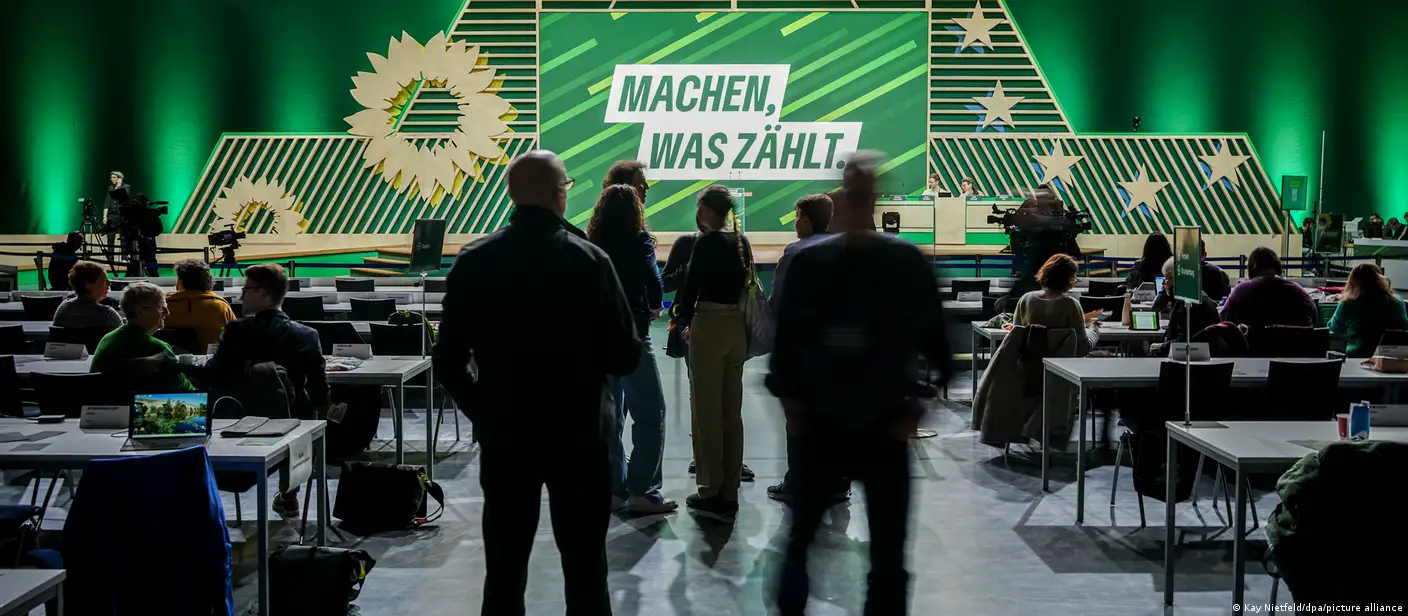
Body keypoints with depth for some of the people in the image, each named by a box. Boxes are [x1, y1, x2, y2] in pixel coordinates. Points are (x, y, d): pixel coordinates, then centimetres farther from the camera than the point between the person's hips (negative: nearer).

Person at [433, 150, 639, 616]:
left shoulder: (473, 263, -5)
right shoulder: (589, 260, -12)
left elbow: (448, 364, -2)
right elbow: (625, 358, -9)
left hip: (504, 437, 2)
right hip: (579, 436, -2)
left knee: (503, 574, 11)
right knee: (585, 572, 9)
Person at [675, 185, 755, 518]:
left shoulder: (707, 243, -12)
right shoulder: (742, 242, 8)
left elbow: (691, 285, -10)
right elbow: (746, 284, 11)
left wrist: (686, 321, 5)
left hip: (709, 325, -7)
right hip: (737, 326, 7)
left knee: (707, 411, 0)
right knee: (731, 411, 10)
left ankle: (712, 492, 2)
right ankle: (730, 492, 14)